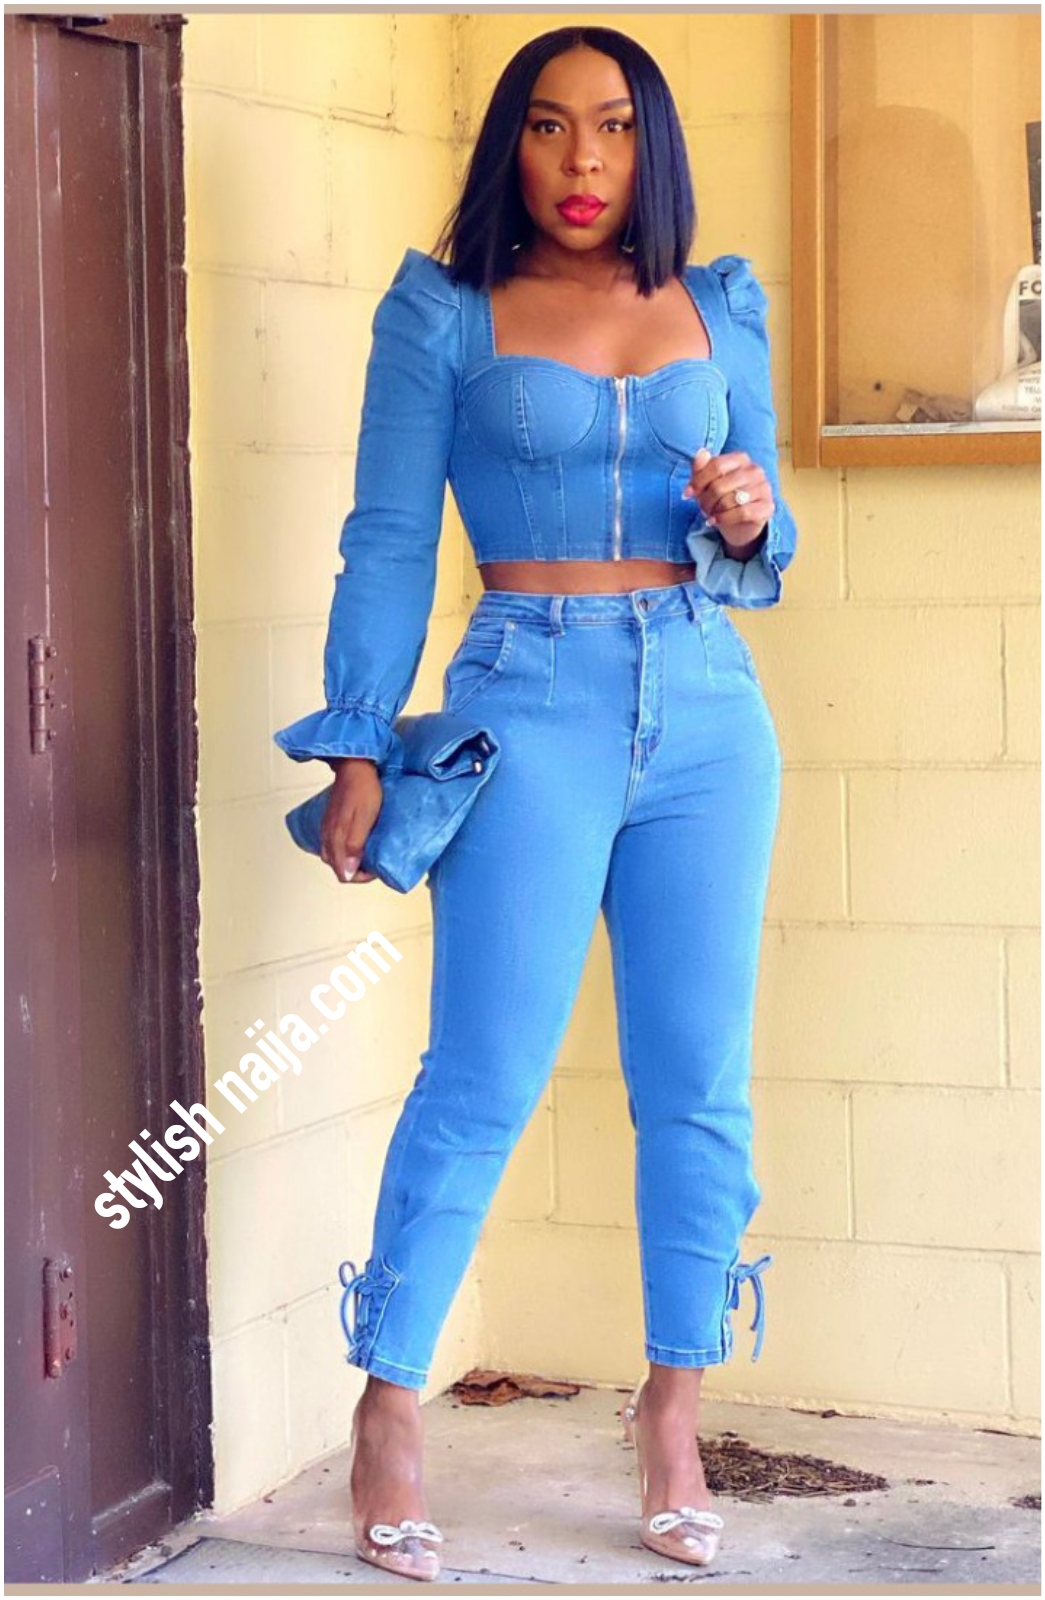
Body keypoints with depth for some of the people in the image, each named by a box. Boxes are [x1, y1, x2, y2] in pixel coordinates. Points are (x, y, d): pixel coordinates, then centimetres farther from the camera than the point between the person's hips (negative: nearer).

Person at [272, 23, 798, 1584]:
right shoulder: (443, 316, 4)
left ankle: (674, 1413, 14)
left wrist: (749, 520, -5)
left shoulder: (721, 313, 13)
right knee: (482, 1080, -7)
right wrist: (359, 752, -4)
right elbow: (388, 544, 2)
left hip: (708, 709, 4)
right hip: (533, 707, -3)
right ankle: (389, 1410, 5)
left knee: (700, 1083, 3)